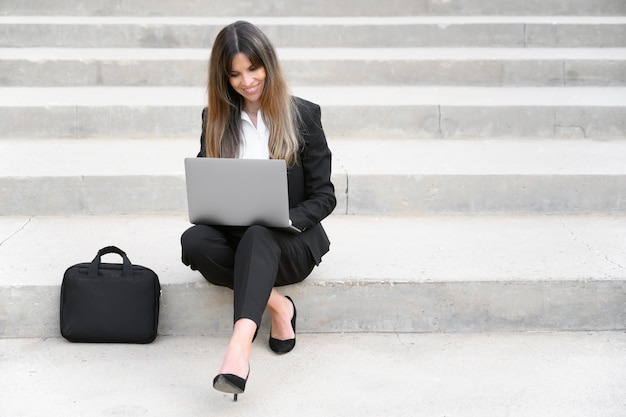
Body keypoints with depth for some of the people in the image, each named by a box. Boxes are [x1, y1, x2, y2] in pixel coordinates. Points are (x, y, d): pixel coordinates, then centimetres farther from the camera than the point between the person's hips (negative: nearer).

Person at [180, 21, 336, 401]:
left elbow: (323, 196, 0)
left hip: (290, 243, -3)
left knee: (258, 237, -38)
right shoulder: (215, 119, 9)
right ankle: (277, 304, -18)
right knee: (193, 240, -30)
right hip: (232, 237, 3)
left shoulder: (303, 115, 1)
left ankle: (239, 345, -55)